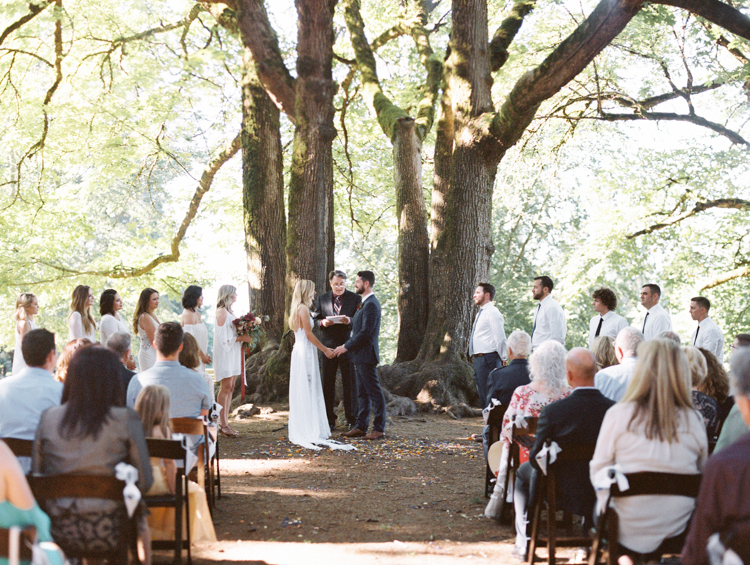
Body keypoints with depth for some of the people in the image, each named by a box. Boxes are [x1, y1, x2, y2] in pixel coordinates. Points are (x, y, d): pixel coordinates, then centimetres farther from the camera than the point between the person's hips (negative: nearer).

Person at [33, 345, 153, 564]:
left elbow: (36, 477, 4)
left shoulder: (48, 418, -2)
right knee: (138, 511, 27)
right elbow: (144, 482, -7)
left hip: (58, 530, 3)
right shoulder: (126, 420, -10)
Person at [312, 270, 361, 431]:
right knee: (328, 384, 5)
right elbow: (315, 319, 10)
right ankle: (329, 421, 11)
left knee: (350, 384, 1)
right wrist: (323, 323, -12)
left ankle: (352, 420, 8)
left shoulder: (355, 298, 2)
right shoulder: (322, 299, 10)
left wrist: (349, 321, -21)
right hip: (328, 346, 2)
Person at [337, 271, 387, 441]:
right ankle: (361, 427, 18)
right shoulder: (365, 303, 17)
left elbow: (365, 333, -21)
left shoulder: (371, 304, -16)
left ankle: (379, 429, -2)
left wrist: (346, 347, -15)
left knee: (374, 392, -5)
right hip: (360, 356, 11)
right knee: (362, 393, 13)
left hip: (366, 356, -11)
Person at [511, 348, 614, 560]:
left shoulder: (552, 411, -23)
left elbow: (536, 459, -12)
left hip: (563, 494, -2)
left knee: (523, 472, 29)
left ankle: (524, 541, 32)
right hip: (603, 495, 2)